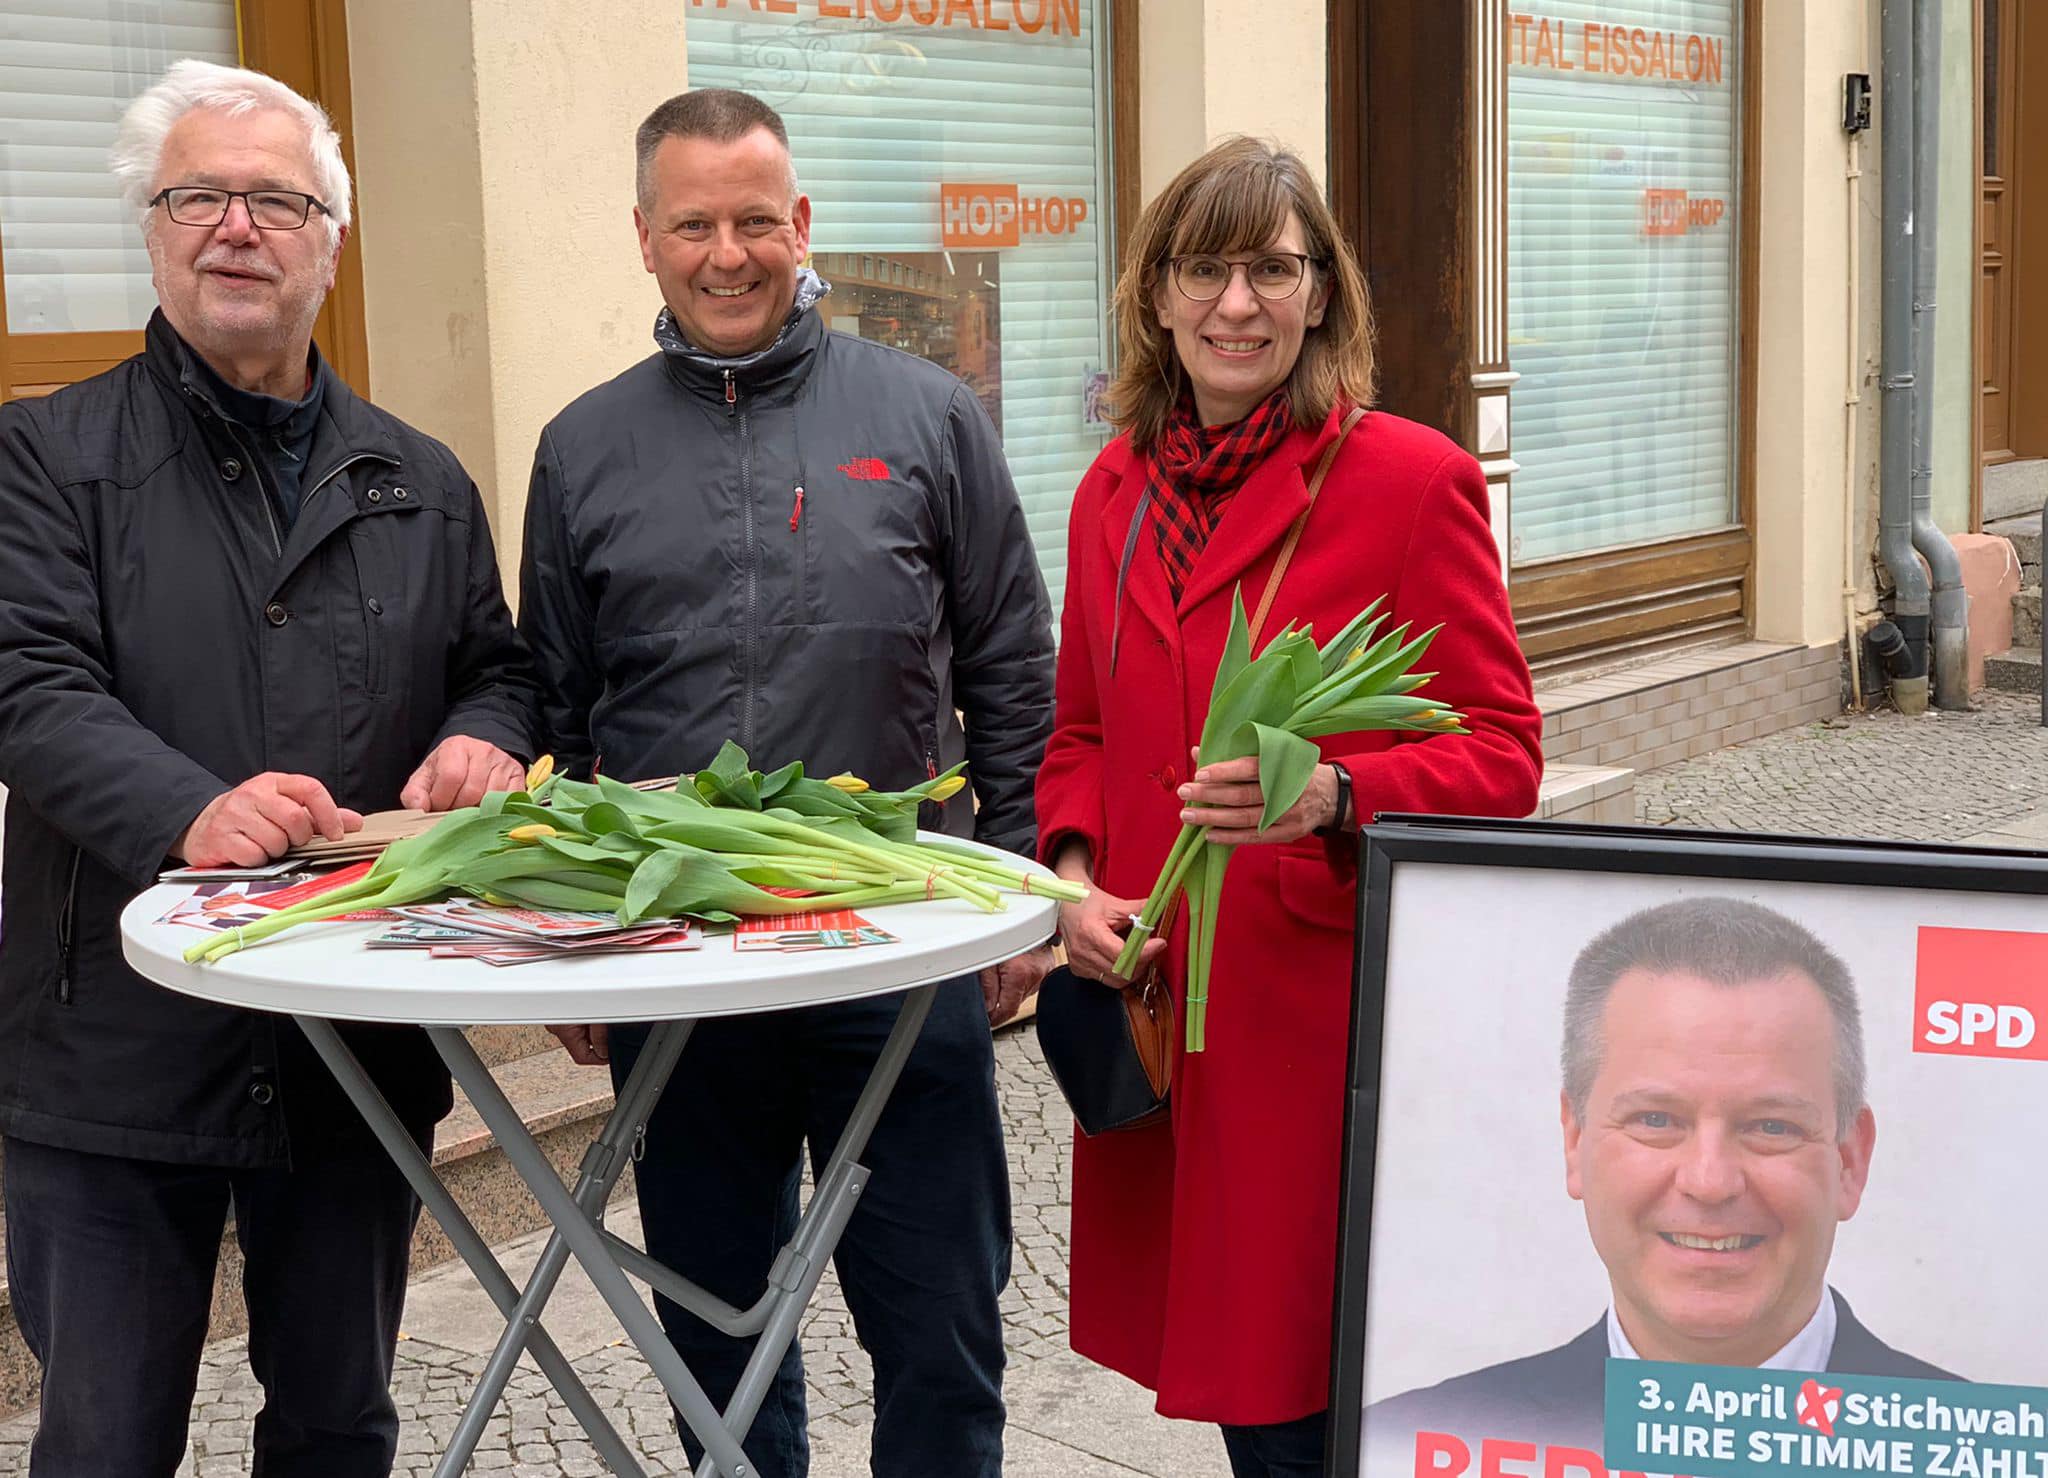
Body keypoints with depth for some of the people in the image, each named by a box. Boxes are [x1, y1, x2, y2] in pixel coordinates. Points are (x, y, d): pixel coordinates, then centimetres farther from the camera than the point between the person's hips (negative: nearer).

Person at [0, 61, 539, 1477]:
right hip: (117, 1043, -3)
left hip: (362, 1041, 3)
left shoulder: (422, 483, 12)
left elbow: (497, 669, 18)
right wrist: (188, 813, -30)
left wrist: (482, 743, -7)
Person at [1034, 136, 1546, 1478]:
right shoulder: (1116, 494, 10)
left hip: (1336, 1015, -5)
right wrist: (1074, 872, 0)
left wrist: (1335, 798, -25)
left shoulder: (1414, 480, -7)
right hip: (1161, 1018, 5)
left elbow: (1501, 757, -7)